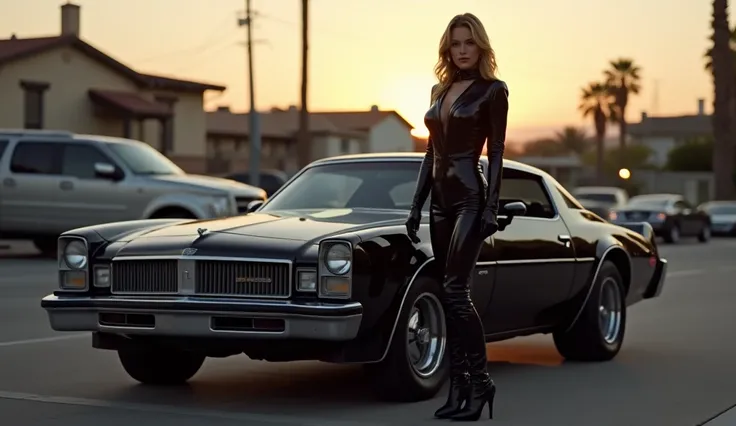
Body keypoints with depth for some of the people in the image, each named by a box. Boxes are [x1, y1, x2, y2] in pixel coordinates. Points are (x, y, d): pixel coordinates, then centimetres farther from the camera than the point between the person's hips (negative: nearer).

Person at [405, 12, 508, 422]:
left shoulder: (493, 90, -3)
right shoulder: (439, 91, 15)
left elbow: (496, 152, -8)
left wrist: (492, 208, -14)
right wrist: (417, 203, 13)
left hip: (470, 196, -7)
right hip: (441, 198, 7)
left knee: (456, 290, -14)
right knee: (450, 296, 6)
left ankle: (481, 381, -5)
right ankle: (459, 384, 10)